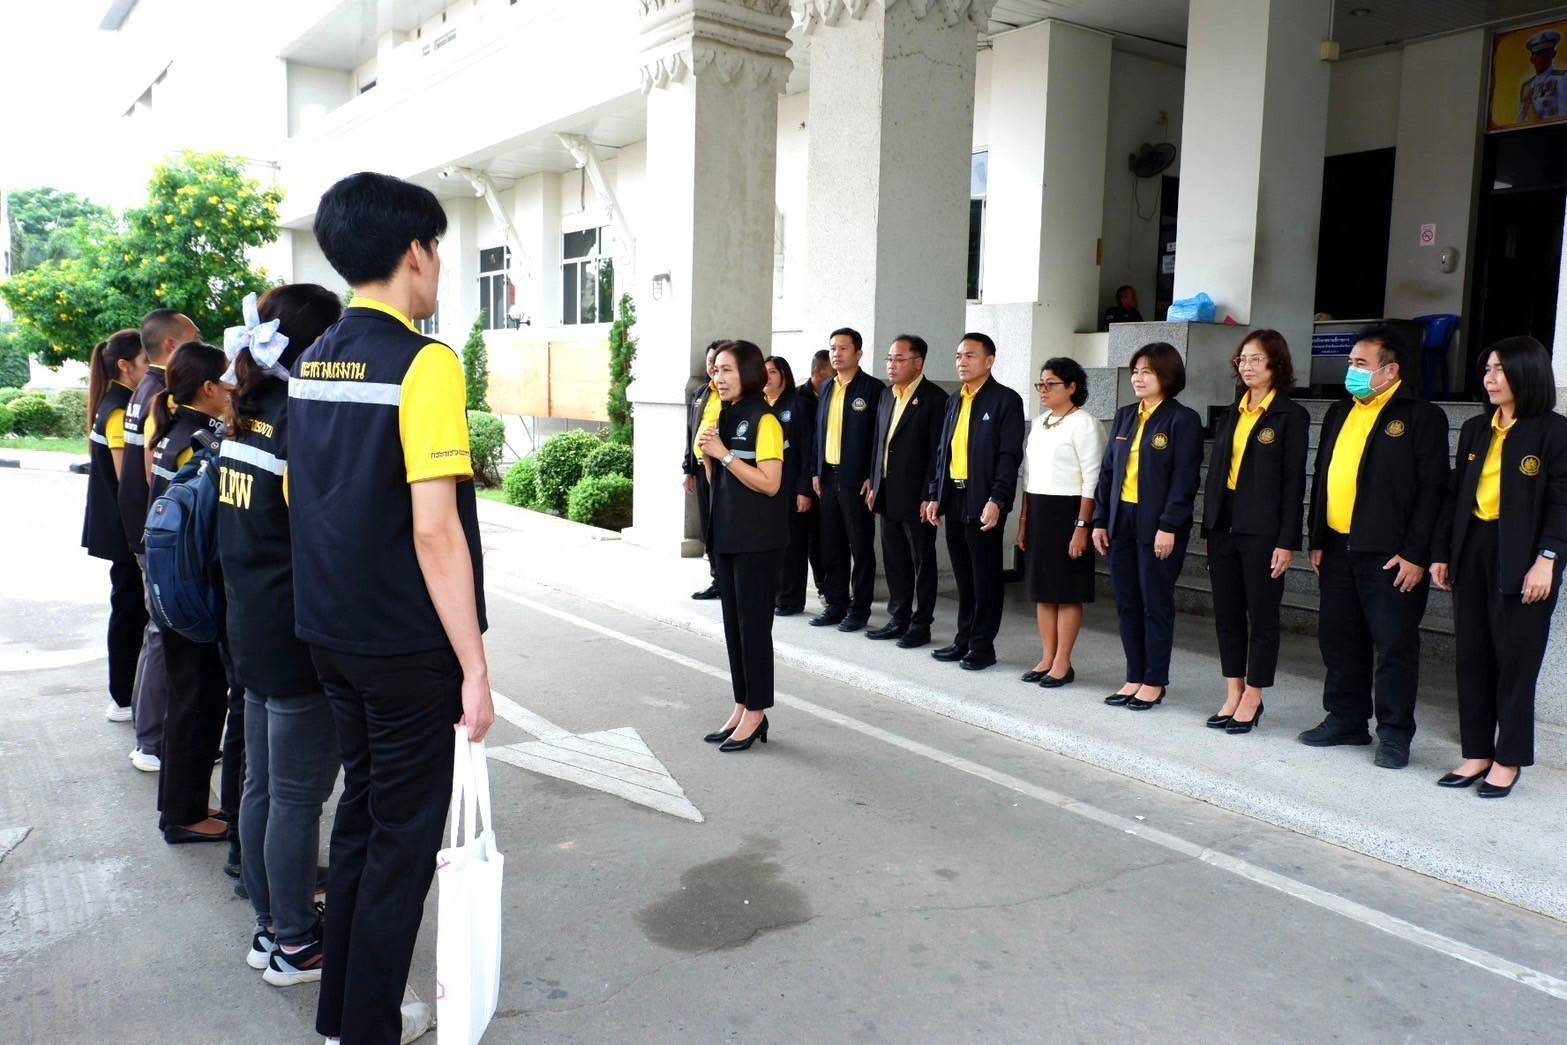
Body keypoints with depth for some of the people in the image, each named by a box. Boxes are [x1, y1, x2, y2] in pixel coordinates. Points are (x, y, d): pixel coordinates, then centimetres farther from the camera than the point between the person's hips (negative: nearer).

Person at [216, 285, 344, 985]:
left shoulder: (246, 414, 9)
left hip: (251, 630, 9)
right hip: (299, 637, -9)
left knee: (262, 784, 16)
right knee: (298, 795, 2)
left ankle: (270, 928, 29)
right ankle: (294, 946, 15)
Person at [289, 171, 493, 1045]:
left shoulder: (312, 364, 8)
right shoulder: (424, 362, -17)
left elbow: (306, 500, 14)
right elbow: (434, 529, -22)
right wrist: (475, 665, -18)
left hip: (331, 633, 8)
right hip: (407, 645, -8)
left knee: (362, 811, 20)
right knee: (404, 839, 5)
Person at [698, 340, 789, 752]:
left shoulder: (764, 420, -12)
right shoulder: (725, 417, 13)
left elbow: (769, 483, -19)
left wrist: (724, 454, -18)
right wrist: (706, 453, -2)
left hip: (757, 540, -8)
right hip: (728, 535, 8)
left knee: (753, 624, -2)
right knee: (734, 623, 11)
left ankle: (756, 712, 8)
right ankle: (742, 708, 20)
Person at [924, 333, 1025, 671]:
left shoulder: (1006, 400, -6)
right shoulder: (954, 401, 16)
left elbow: (1010, 456, -12)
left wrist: (997, 500, -20)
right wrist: (934, 495, 10)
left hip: (983, 501, -7)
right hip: (953, 499, 7)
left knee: (986, 576, 2)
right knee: (963, 575, 13)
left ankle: (983, 645, 10)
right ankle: (964, 639, 22)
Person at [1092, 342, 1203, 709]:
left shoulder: (1183, 419, -6)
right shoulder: (1124, 416, 12)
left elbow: (1185, 479, -11)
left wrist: (1168, 527, -17)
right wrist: (1100, 520, 8)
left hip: (1157, 525, -6)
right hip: (1121, 521, 6)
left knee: (1156, 603, 3)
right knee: (1127, 603, 10)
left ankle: (1155, 682, 13)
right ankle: (1134, 677, 20)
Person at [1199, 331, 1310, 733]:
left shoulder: (1291, 415, -4)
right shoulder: (1230, 415, 13)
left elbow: (1293, 482, -8)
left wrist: (1287, 542, -12)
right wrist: (1209, 527, 10)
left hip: (1261, 530, -6)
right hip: (1223, 524, 6)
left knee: (1261, 614, 4)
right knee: (1226, 613, 9)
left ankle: (1252, 699, 13)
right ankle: (1233, 695, 19)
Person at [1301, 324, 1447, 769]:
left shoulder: (1421, 416, -6)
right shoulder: (1339, 413, 15)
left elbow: (1432, 489, -11)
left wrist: (1415, 554, -15)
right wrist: (1317, 541, 13)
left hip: (1390, 555, -7)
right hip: (1338, 549, 7)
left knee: (1394, 644, 0)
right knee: (1339, 638, 12)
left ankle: (1394, 733, 11)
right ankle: (1346, 720, 25)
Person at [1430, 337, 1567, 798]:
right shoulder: (1475, 429, 12)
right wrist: (1441, 553, 10)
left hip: (1521, 559, -5)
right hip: (1473, 551, 6)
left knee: (1516, 660, 2)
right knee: (1472, 656, 8)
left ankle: (1509, 760, 13)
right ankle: (1477, 753, 18)